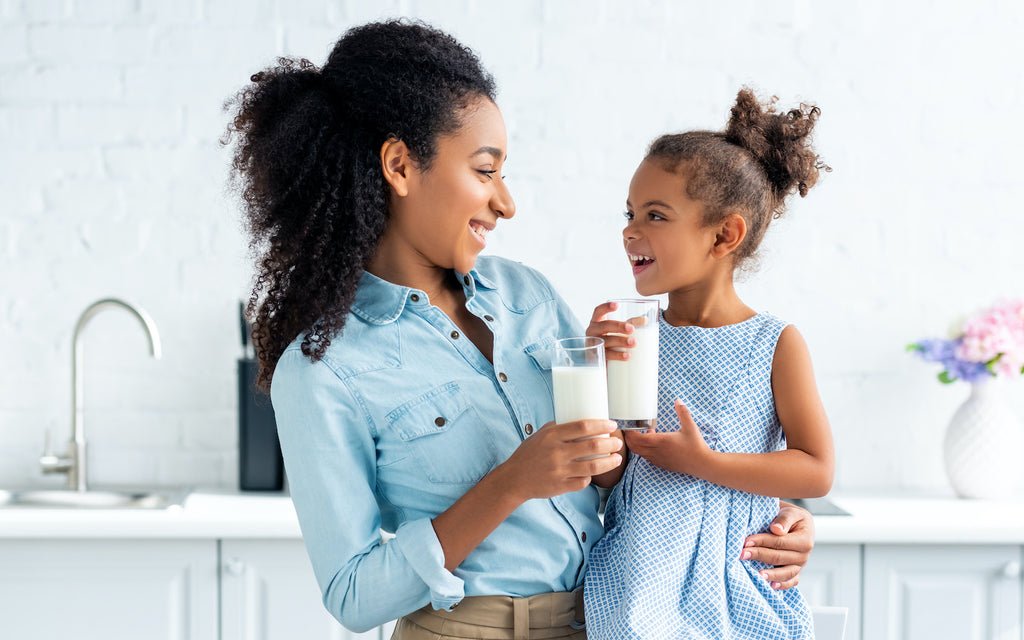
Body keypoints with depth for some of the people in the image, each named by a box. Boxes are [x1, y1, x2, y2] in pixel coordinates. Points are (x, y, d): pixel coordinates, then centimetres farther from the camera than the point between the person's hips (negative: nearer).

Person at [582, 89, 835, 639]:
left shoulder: (775, 343, -4)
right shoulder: (633, 340, 3)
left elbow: (817, 473, -7)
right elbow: (608, 475, 1)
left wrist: (702, 462, -15)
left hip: (732, 585, -2)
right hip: (641, 584, 2)